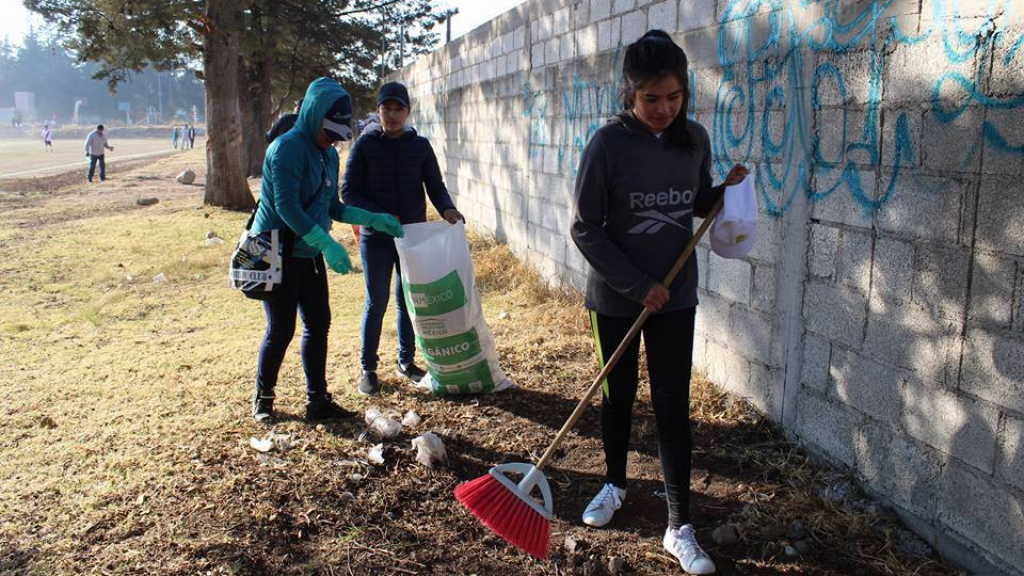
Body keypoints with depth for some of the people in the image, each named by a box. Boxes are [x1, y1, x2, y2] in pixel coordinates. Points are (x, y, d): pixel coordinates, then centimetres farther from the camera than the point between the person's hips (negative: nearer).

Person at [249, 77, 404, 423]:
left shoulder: (329, 155, 8)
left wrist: (375, 220, 8)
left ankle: (318, 401, 16)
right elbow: (287, 207, -25)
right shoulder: (287, 148, -17)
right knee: (281, 329, -1)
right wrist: (327, 244, -31)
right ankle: (263, 398, 21)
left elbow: (332, 207, 16)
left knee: (318, 324, 7)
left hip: (308, 253, 8)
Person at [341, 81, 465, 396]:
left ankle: (406, 362, 26)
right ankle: (368, 368, 16)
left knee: (409, 300, 11)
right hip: (376, 238, -2)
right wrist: (379, 216, -19)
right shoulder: (365, 145, -4)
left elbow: (435, 186, 2)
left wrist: (447, 209, -19)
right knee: (377, 303, 3)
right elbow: (349, 191, -5)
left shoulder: (420, 145, 2)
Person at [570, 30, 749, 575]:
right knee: (618, 392, 15)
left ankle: (679, 528, 11)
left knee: (673, 404, 3)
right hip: (617, 296, -2)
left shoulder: (694, 138, -2)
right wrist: (638, 284, -17)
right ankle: (614, 483, 39)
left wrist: (727, 190, -8)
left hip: (675, 295, 2)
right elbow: (585, 229, -13)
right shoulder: (608, 142, -14)